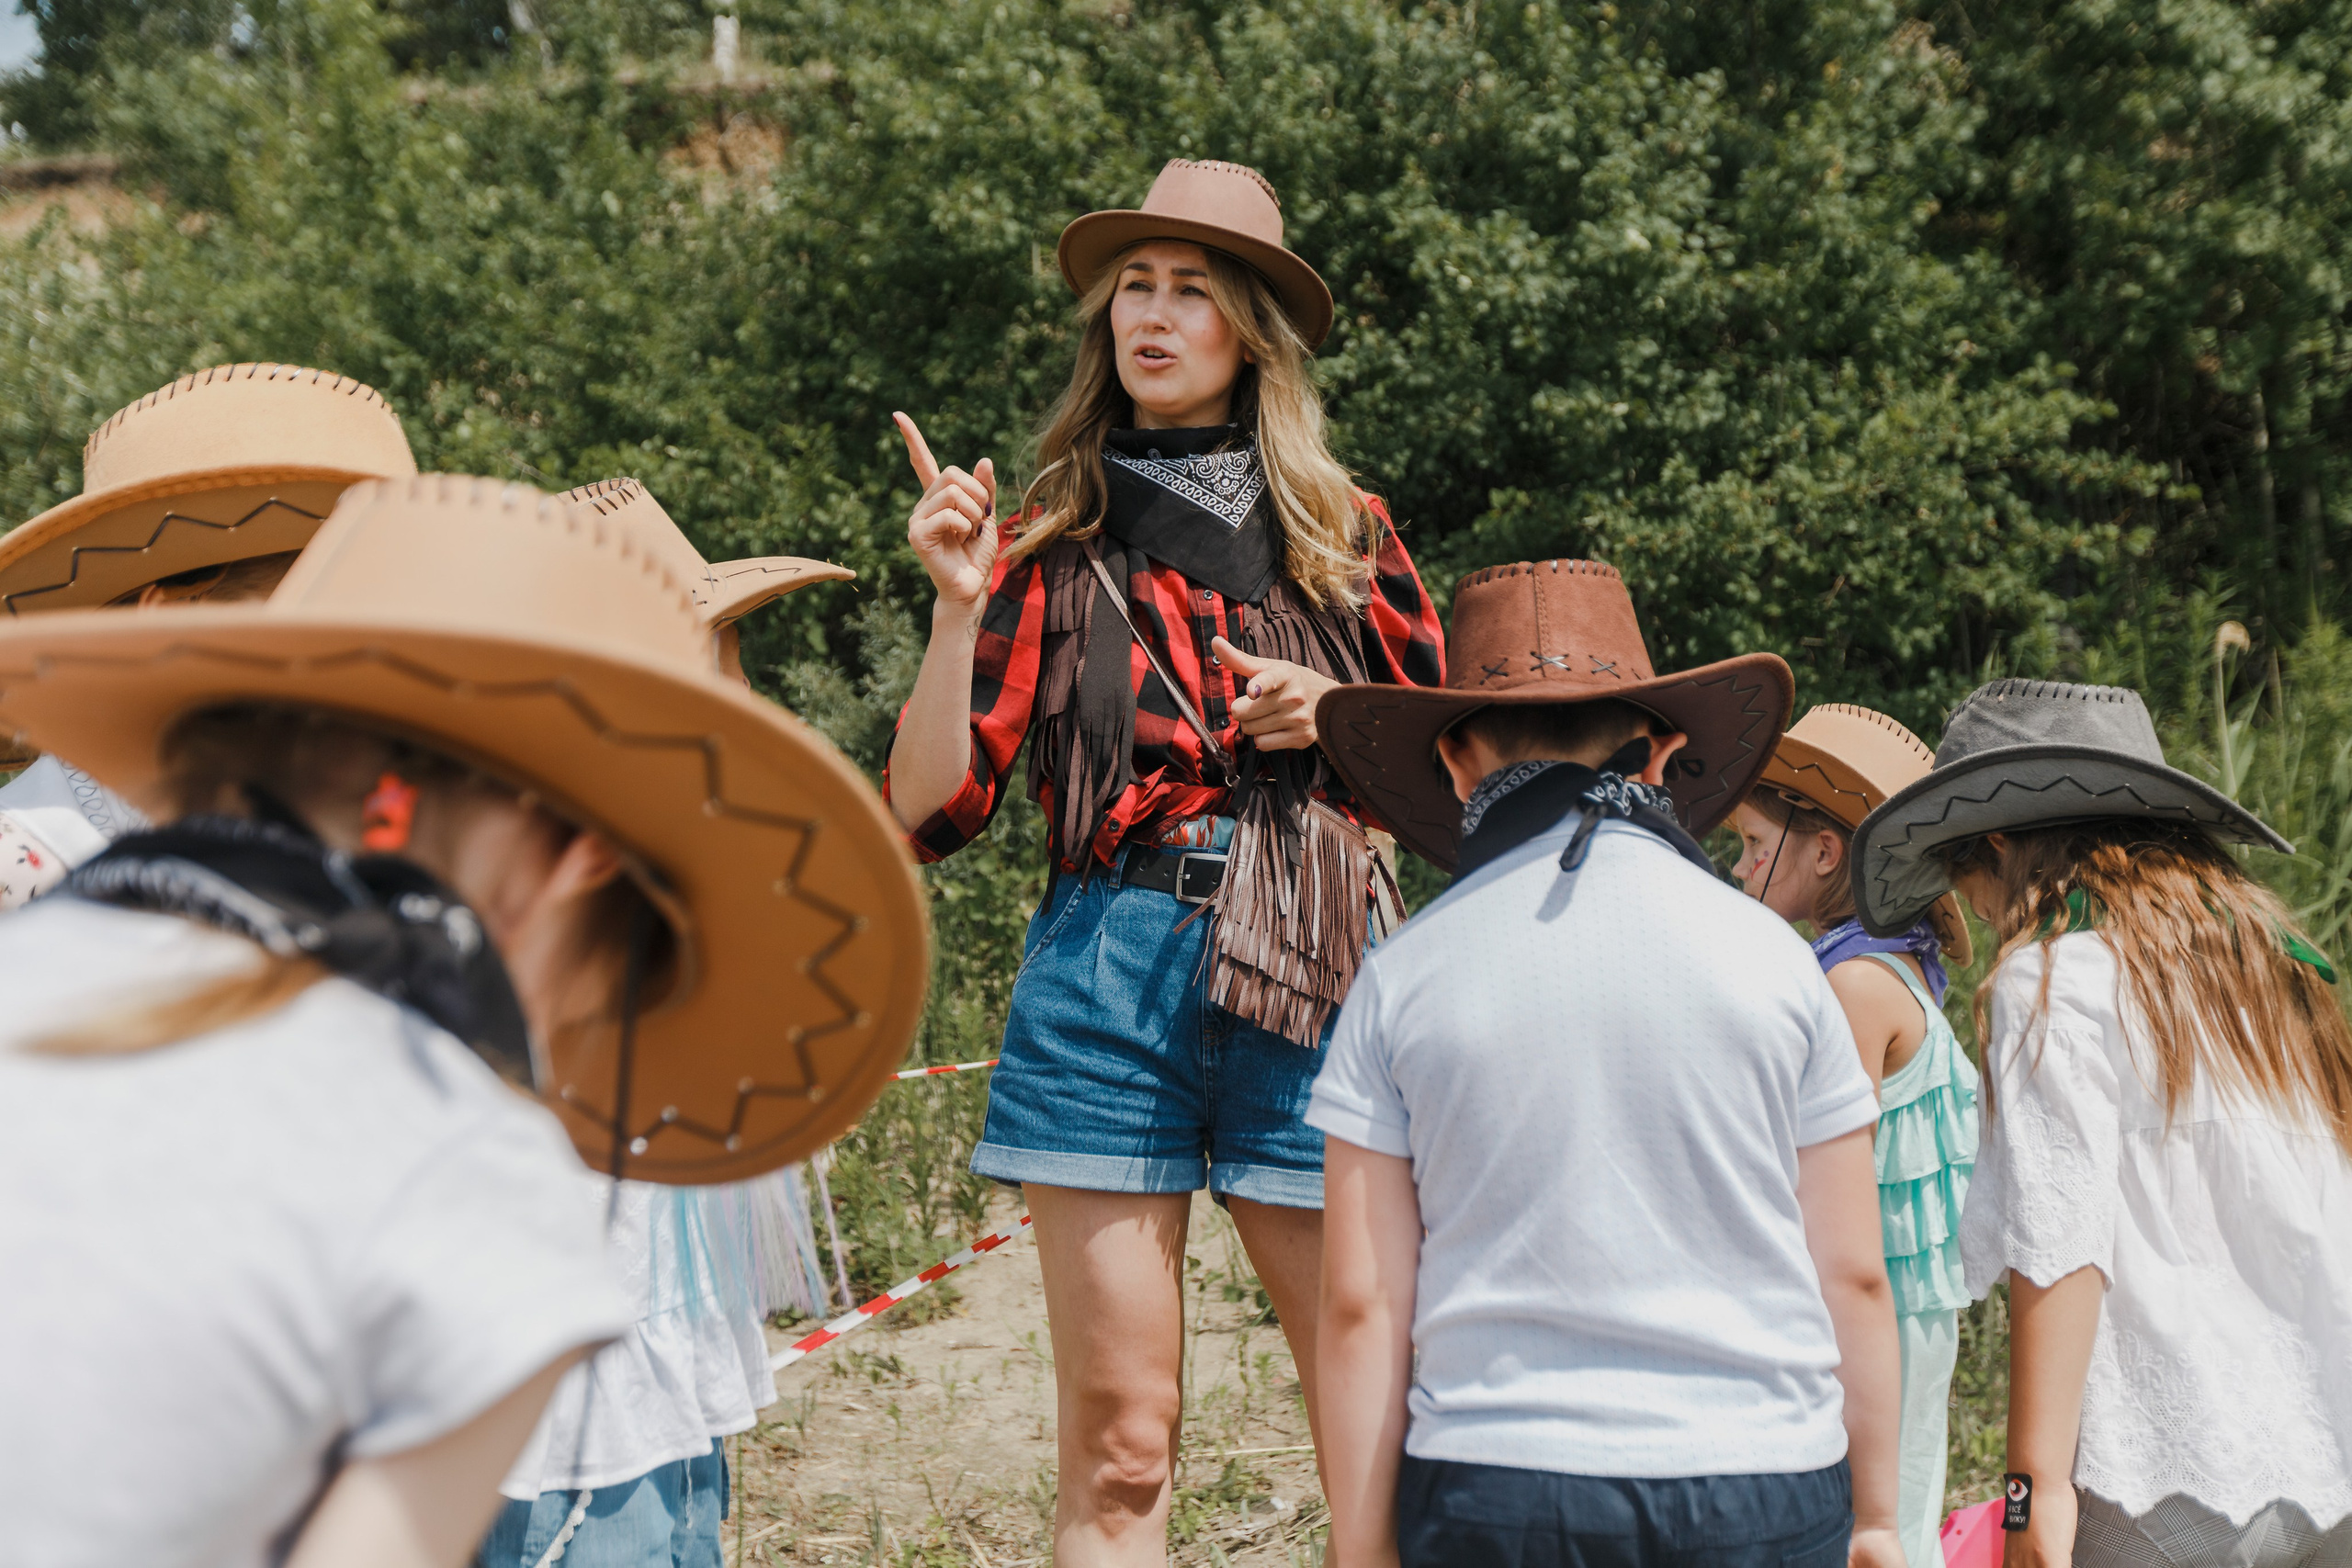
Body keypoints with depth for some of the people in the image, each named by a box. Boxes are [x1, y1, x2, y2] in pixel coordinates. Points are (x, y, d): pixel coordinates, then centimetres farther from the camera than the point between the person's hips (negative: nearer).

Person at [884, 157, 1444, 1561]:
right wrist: (962, 607, -9)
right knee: (1118, 1444, 0)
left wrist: (1339, 725, -1)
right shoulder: (1055, 547, 9)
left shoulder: (1343, 537, 13)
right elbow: (932, 813, 1)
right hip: (1106, 981, -1)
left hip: (1307, 983, 1)